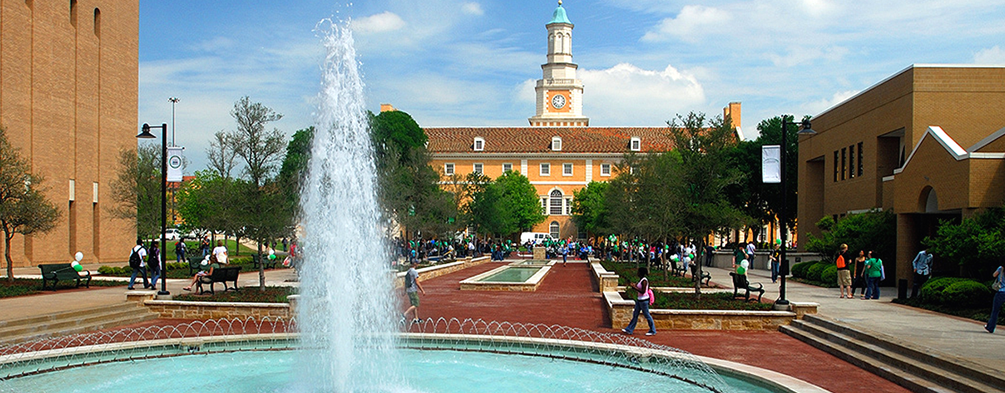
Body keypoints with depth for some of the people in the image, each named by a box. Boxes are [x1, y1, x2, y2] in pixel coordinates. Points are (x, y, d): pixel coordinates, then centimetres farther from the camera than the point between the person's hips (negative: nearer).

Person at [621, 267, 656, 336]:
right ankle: (629, 330, 13)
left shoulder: (644, 281, -18)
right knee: (635, 314, 10)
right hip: (639, 299, 10)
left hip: (644, 300, -10)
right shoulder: (640, 280, 10)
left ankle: (653, 331, 12)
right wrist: (633, 285, 4)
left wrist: (634, 286, -22)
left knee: (647, 315, 1)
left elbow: (643, 291, -23)